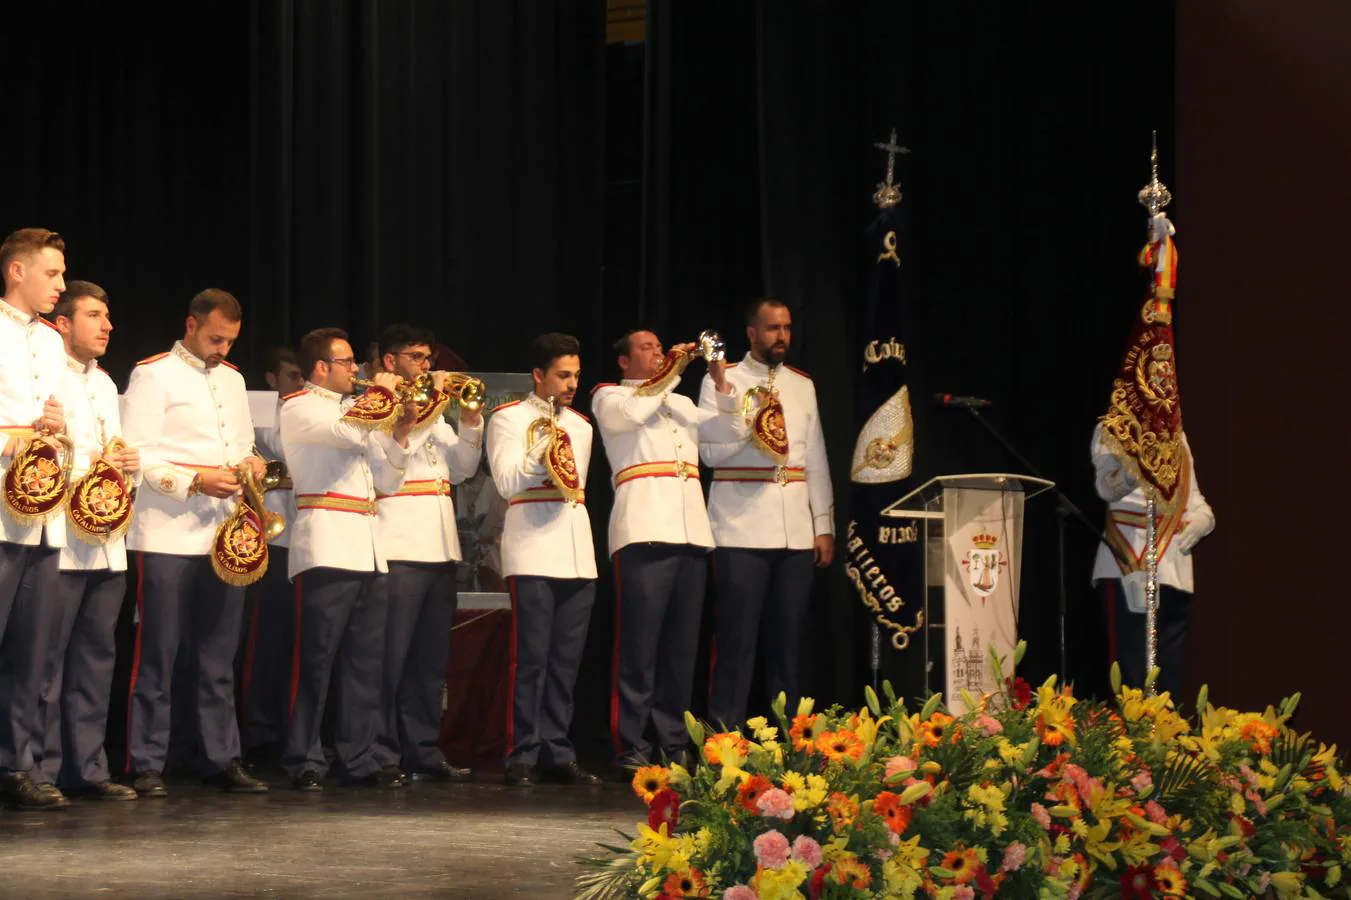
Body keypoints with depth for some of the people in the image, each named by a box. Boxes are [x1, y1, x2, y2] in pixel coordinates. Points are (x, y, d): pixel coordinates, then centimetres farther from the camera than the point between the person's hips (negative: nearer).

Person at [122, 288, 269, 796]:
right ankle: (147, 765, -1)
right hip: (169, 537, -6)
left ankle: (222, 759, 12)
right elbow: (137, 455, -9)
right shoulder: (154, 375, -2)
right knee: (158, 654, -4)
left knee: (218, 655, 8)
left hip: (224, 536, 6)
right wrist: (195, 481, -18)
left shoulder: (232, 380, 18)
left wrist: (250, 463, 2)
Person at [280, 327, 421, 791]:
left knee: (364, 662, 6)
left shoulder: (353, 409, 25)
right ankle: (304, 762, -5)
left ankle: (360, 759, 9)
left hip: (366, 552, 8)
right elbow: (353, 431, -19)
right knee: (316, 660, -8)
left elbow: (386, 481, 20)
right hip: (326, 549, -8)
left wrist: (401, 431, 6)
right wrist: (382, 391, -2)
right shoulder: (300, 408, -1)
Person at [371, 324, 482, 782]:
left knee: (430, 658, 9)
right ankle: (381, 753, -4)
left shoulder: (432, 412, 23)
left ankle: (423, 749, 13)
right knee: (391, 657, -7)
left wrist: (470, 422, 3)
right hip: (398, 550, -8)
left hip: (439, 551, 8)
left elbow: (463, 468, 17)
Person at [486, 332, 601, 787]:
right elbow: (508, 481, -8)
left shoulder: (579, 425, 20)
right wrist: (544, 447, -14)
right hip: (533, 556, -6)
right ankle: (522, 757, -5)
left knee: (566, 660, 5)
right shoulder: (509, 418, 2)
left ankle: (558, 753, 9)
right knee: (531, 658, -8)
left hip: (578, 556, 6)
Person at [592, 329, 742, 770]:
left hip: (691, 534, 6)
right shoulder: (609, 396, 10)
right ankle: (631, 745, -9)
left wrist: (721, 383, 7)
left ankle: (673, 744, 8)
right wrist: (673, 371, -6)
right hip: (644, 531, -6)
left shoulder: (682, 403, 27)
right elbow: (631, 412, -12)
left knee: (682, 646, 5)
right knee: (639, 644, -9)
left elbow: (731, 431, 20)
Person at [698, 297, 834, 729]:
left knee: (788, 639, 5)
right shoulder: (721, 381, 3)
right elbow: (710, 451, -4)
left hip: (796, 531, 4)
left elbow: (816, 458, 16)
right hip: (741, 529, -4)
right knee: (738, 640, -6)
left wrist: (824, 525, 12)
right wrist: (750, 422, -17)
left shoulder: (802, 385, 16)